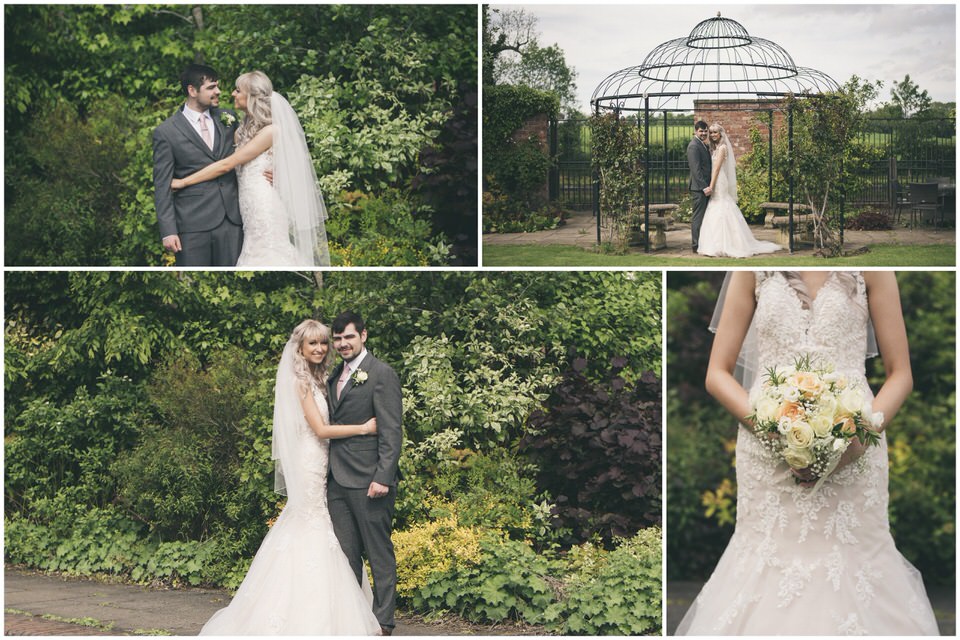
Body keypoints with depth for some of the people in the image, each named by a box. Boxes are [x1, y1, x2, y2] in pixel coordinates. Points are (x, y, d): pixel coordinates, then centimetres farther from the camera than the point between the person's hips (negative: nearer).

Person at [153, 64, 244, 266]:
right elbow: (162, 186, -1)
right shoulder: (166, 133, -1)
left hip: (231, 220, 4)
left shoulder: (228, 118, 11)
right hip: (193, 226, -3)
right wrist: (168, 231, -8)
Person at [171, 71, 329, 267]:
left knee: (266, 258, -6)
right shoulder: (247, 126, 14)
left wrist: (183, 182, -9)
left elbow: (226, 165, -13)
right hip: (252, 207, 8)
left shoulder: (270, 130, -13)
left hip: (264, 205, -8)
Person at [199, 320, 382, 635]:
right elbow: (320, 429, -16)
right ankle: (307, 619, -1)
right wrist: (364, 428, -14)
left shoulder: (318, 379, 15)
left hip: (321, 467, 9)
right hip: (308, 468, -9)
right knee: (311, 538, -6)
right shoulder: (300, 381, -12)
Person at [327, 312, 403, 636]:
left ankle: (382, 623, 6)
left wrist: (383, 477, -19)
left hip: (368, 480, -7)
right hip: (338, 481, 7)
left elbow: (391, 432, -12)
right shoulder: (335, 376, 17)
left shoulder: (381, 374, -6)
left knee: (379, 554, 0)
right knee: (346, 554, 11)